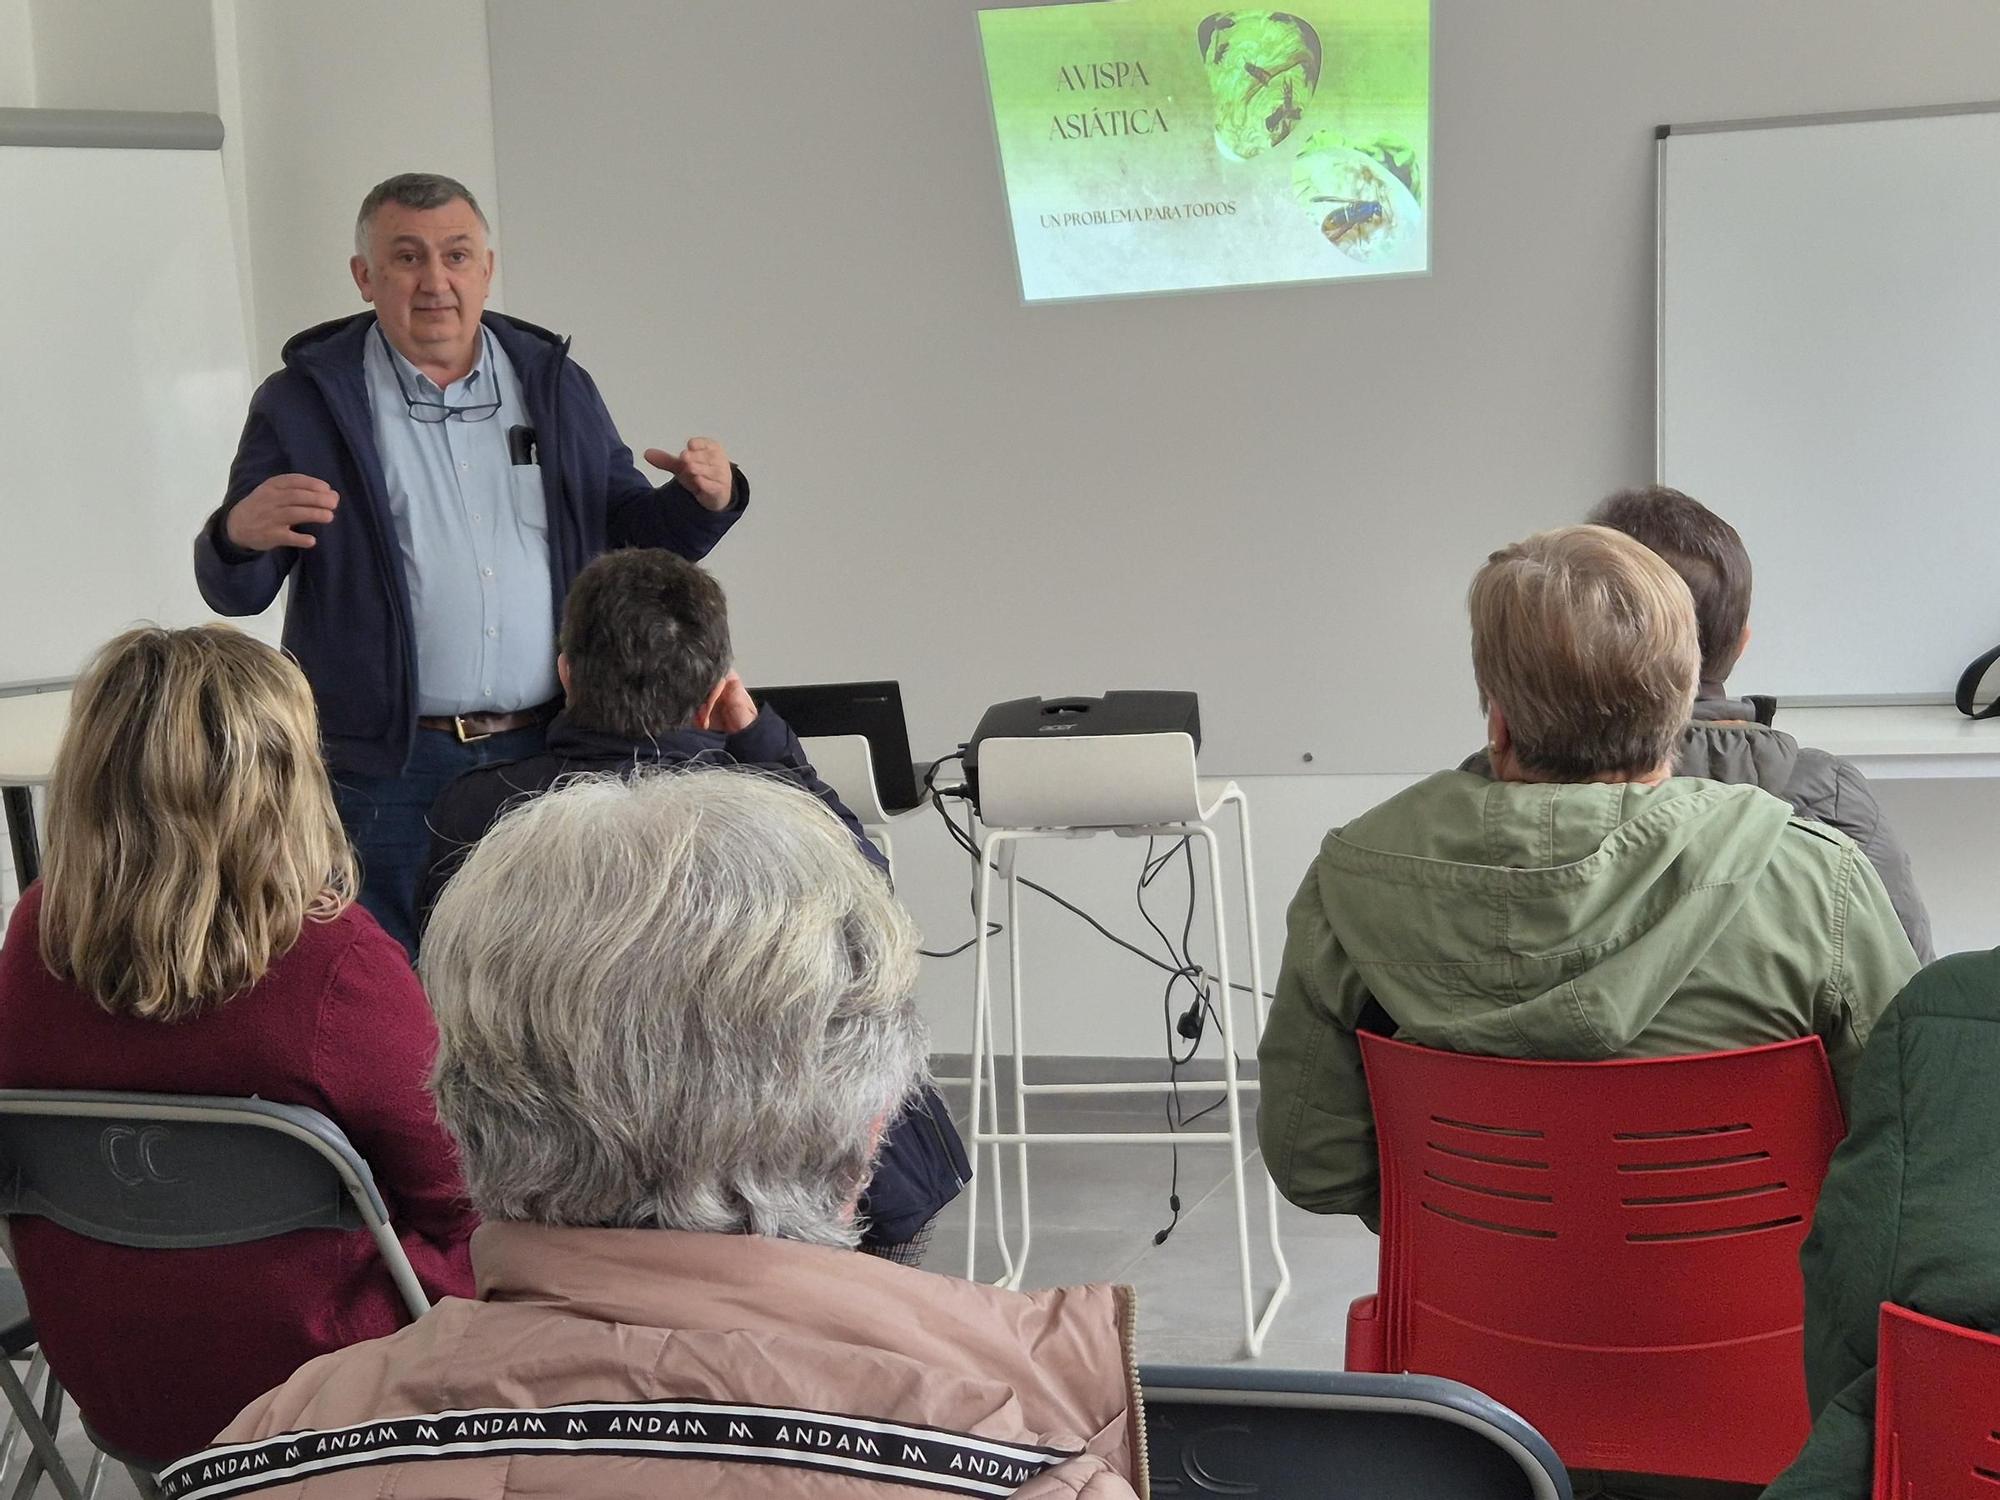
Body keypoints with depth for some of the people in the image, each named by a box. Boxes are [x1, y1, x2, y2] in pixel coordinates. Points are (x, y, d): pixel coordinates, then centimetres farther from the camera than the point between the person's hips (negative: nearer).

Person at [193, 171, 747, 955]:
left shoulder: (555, 384, 12)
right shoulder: (306, 401, 1)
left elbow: (632, 534, 17)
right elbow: (231, 594, -1)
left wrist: (702, 501, -5)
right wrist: (240, 535, -24)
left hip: (547, 757, 3)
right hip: (383, 772, -3)